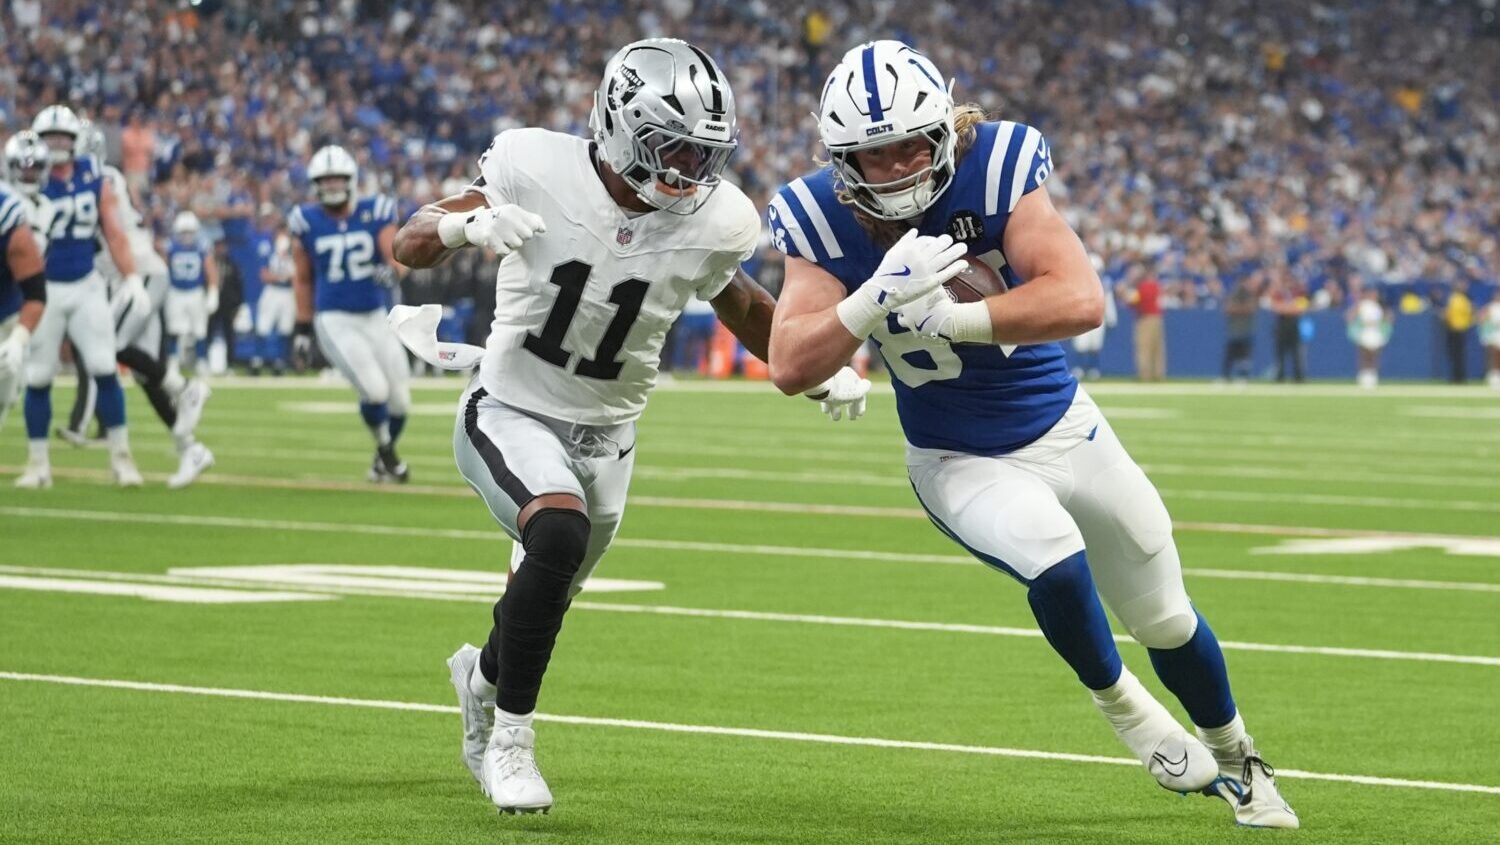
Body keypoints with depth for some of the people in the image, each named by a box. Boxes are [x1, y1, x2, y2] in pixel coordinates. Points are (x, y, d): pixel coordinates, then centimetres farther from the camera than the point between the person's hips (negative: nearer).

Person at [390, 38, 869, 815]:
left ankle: (482, 677, 57)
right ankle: (510, 740, -14)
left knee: (546, 599, 18)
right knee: (559, 537, -31)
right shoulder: (538, 170, -21)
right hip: (511, 412, -4)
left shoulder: (712, 222, -13)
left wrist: (821, 373, 1)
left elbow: (739, 302, 10)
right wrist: (465, 225, -34)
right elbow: (409, 247, -13)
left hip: (605, 434, 4)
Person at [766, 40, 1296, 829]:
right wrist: (880, 297, -38)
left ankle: (1235, 762, 40)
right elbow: (790, 368, -24)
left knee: (1166, 620, 12)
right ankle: (1118, 704, 0)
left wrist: (946, 319, -40)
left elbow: (1080, 300, -33)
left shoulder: (995, 166, -23)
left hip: (1062, 428, 1)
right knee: (1055, 563, -30)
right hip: (957, 461, -1)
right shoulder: (822, 218, -17)